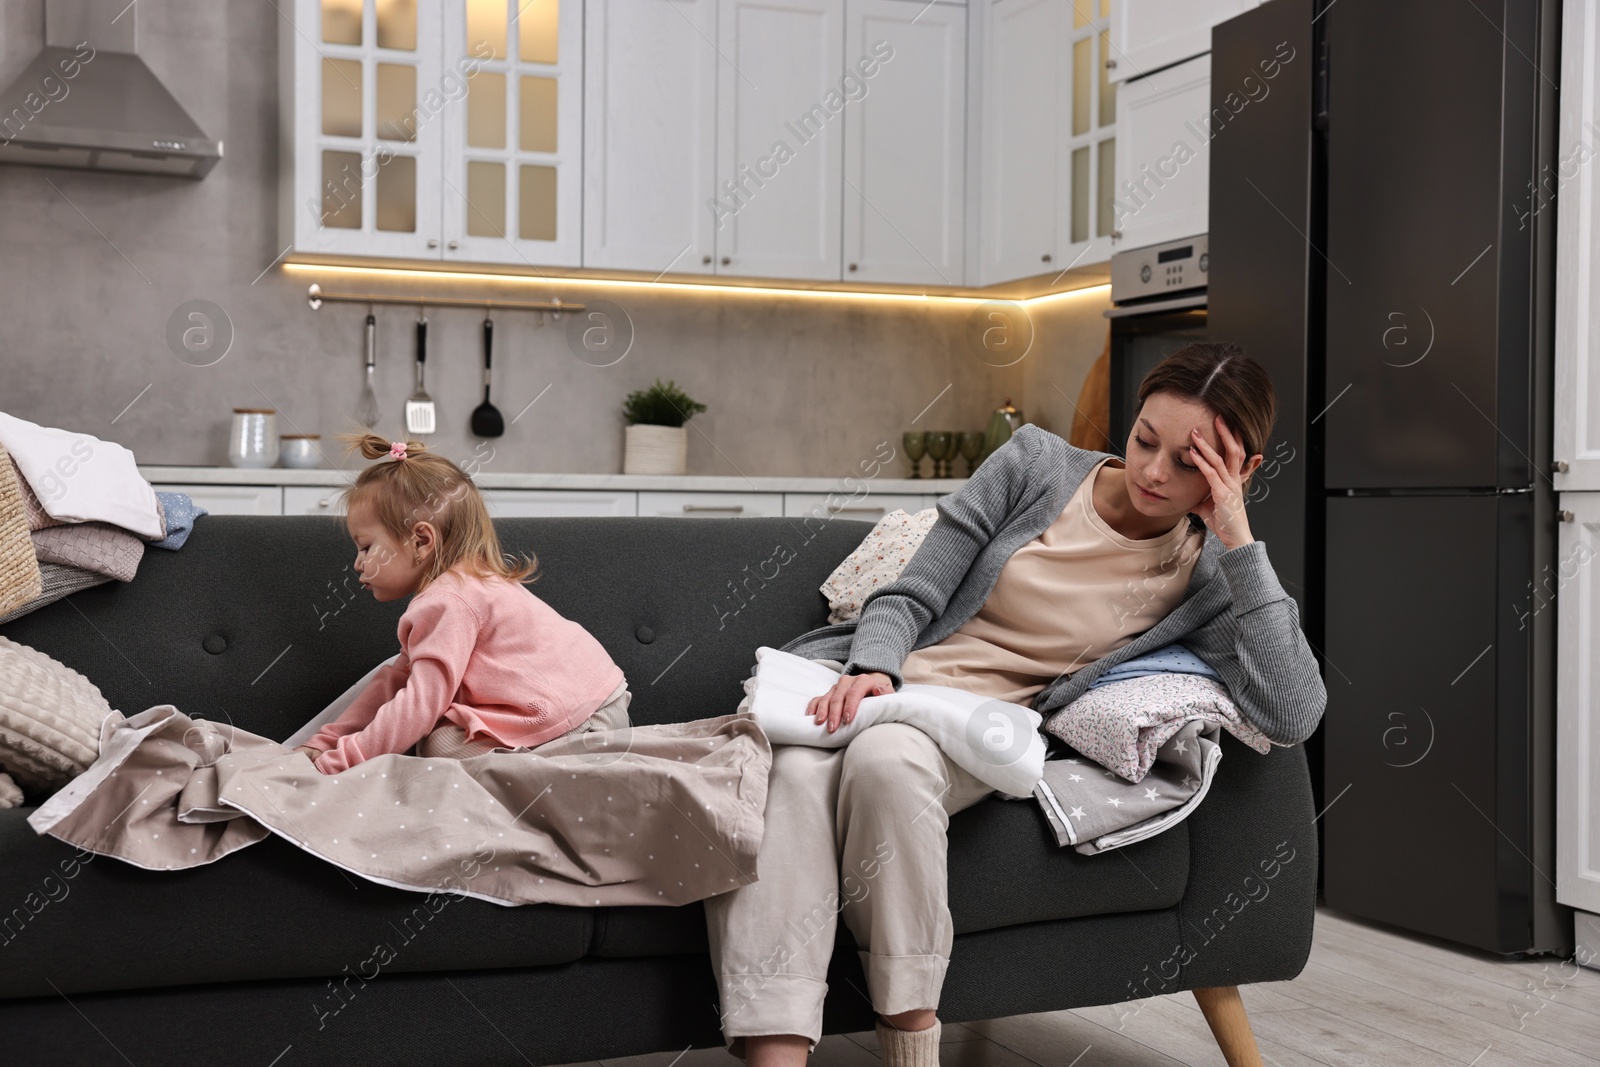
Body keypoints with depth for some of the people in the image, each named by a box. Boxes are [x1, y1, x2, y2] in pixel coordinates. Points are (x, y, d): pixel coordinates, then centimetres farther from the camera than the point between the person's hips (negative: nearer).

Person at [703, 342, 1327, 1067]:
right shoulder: (1037, 463, 7)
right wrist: (871, 669, -18)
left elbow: (1293, 716, -10)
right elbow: (910, 597, 5)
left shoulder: (1206, 576, 6)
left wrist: (1239, 541, -11)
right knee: (790, 768, -34)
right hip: (868, 680, 1)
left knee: (887, 755, -38)